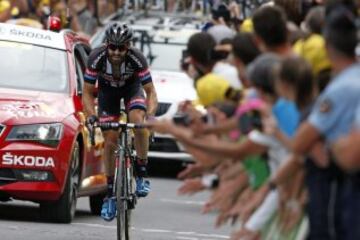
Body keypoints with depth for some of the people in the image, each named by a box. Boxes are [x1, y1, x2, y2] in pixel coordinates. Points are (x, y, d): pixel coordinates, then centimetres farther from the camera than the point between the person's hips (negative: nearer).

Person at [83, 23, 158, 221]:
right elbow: (87, 92, -23)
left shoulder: (137, 59, -34)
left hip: (132, 87, -1)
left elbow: (150, 91, -26)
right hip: (107, 89, 1)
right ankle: (110, 193, 5)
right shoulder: (97, 58, -32)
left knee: (138, 122, -30)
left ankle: (141, 174, -14)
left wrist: (150, 114, -43)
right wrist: (91, 115, -38)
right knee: (110, 141, -5)